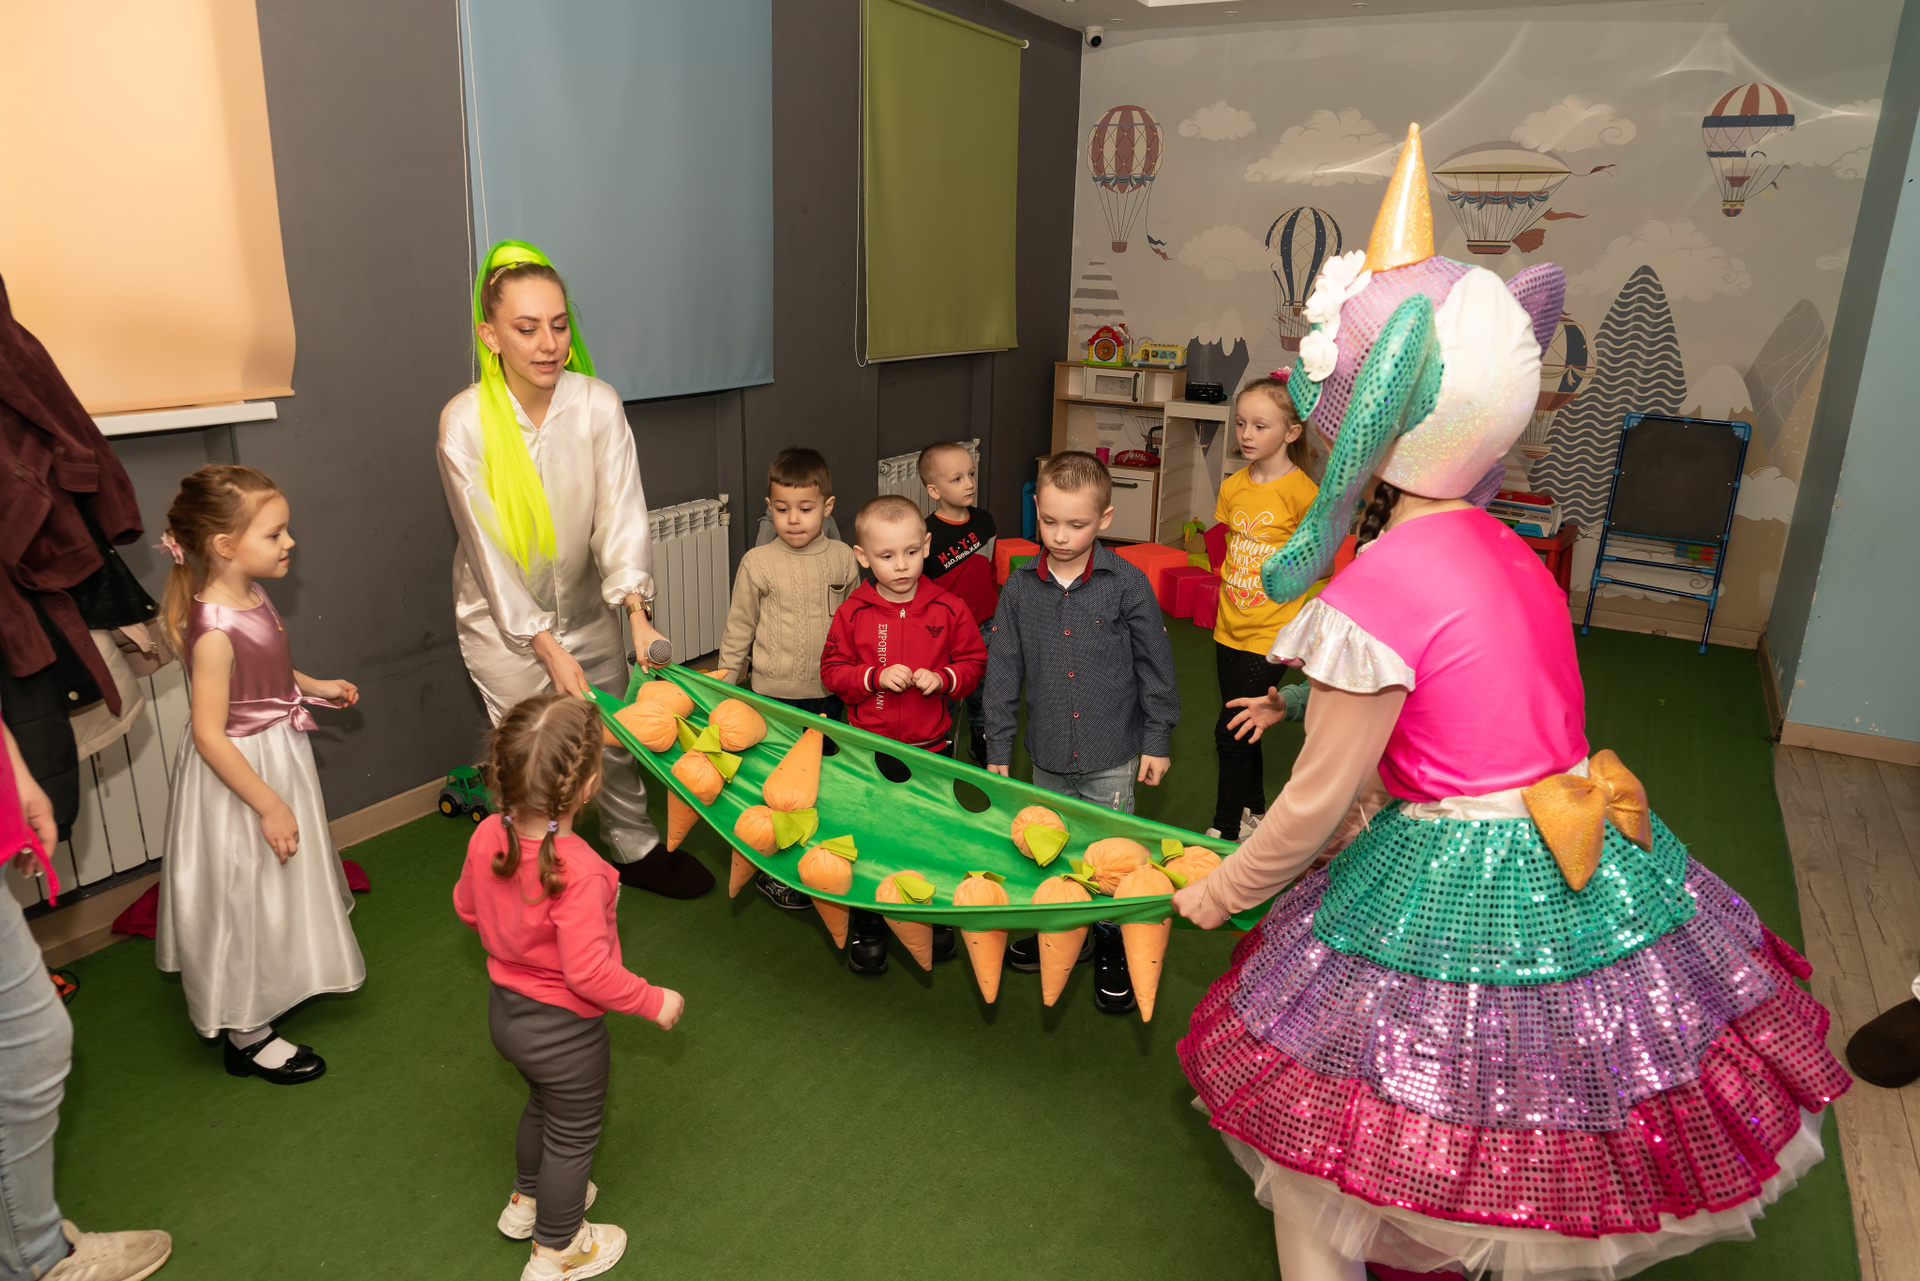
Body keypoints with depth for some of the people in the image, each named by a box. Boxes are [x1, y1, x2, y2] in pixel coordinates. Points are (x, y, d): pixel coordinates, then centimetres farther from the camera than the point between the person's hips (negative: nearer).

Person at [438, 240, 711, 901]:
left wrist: (637, 610, -33)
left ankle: (637, 851, 38)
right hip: (503, 618, -2)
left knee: (611, 737, 16)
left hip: (588, 605, 3)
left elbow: (620, 509, -19)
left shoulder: (598, 404, -14)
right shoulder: (465, 423, -20)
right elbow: (488, 549, -18)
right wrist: (548, 647, -21)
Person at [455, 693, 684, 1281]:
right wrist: (654, 1001, -20)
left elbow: (468, 908, 3)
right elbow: (588, 972, -34)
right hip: (563, 1030, -7)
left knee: (543, 1104, 34)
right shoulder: (578, 870, -38)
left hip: (506, 1007, 7)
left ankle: (527, 1199, 57)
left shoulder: (487, 837, -15)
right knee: (573, 1134, 19)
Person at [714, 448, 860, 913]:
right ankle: (772, 870, 20)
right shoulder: (757, 564, -6)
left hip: (829, 693, 2)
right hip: (773, 695, -2)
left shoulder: (843, 559, 1)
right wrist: (727, 672, 6)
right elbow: (740, 625, 4)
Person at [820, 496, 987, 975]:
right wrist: (875, 677, -18)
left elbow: (974, 662, 2)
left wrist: (943, 679, -17)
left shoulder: (949, 609, -5)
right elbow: (833, 671, -2)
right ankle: (867, 929, 27)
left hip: (932, 746, 1)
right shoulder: (852, 613, -6)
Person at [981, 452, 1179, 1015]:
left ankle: (1112, 944, 31)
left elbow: (1155, 667, -2)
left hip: (1111, 757, -3)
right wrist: (998, 750, 4)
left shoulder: (1128, 584, -10)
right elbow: (1003, 672, 3)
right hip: (1047, 757, 3)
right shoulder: (1020, 589, -3)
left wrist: (1157, 741, 0)